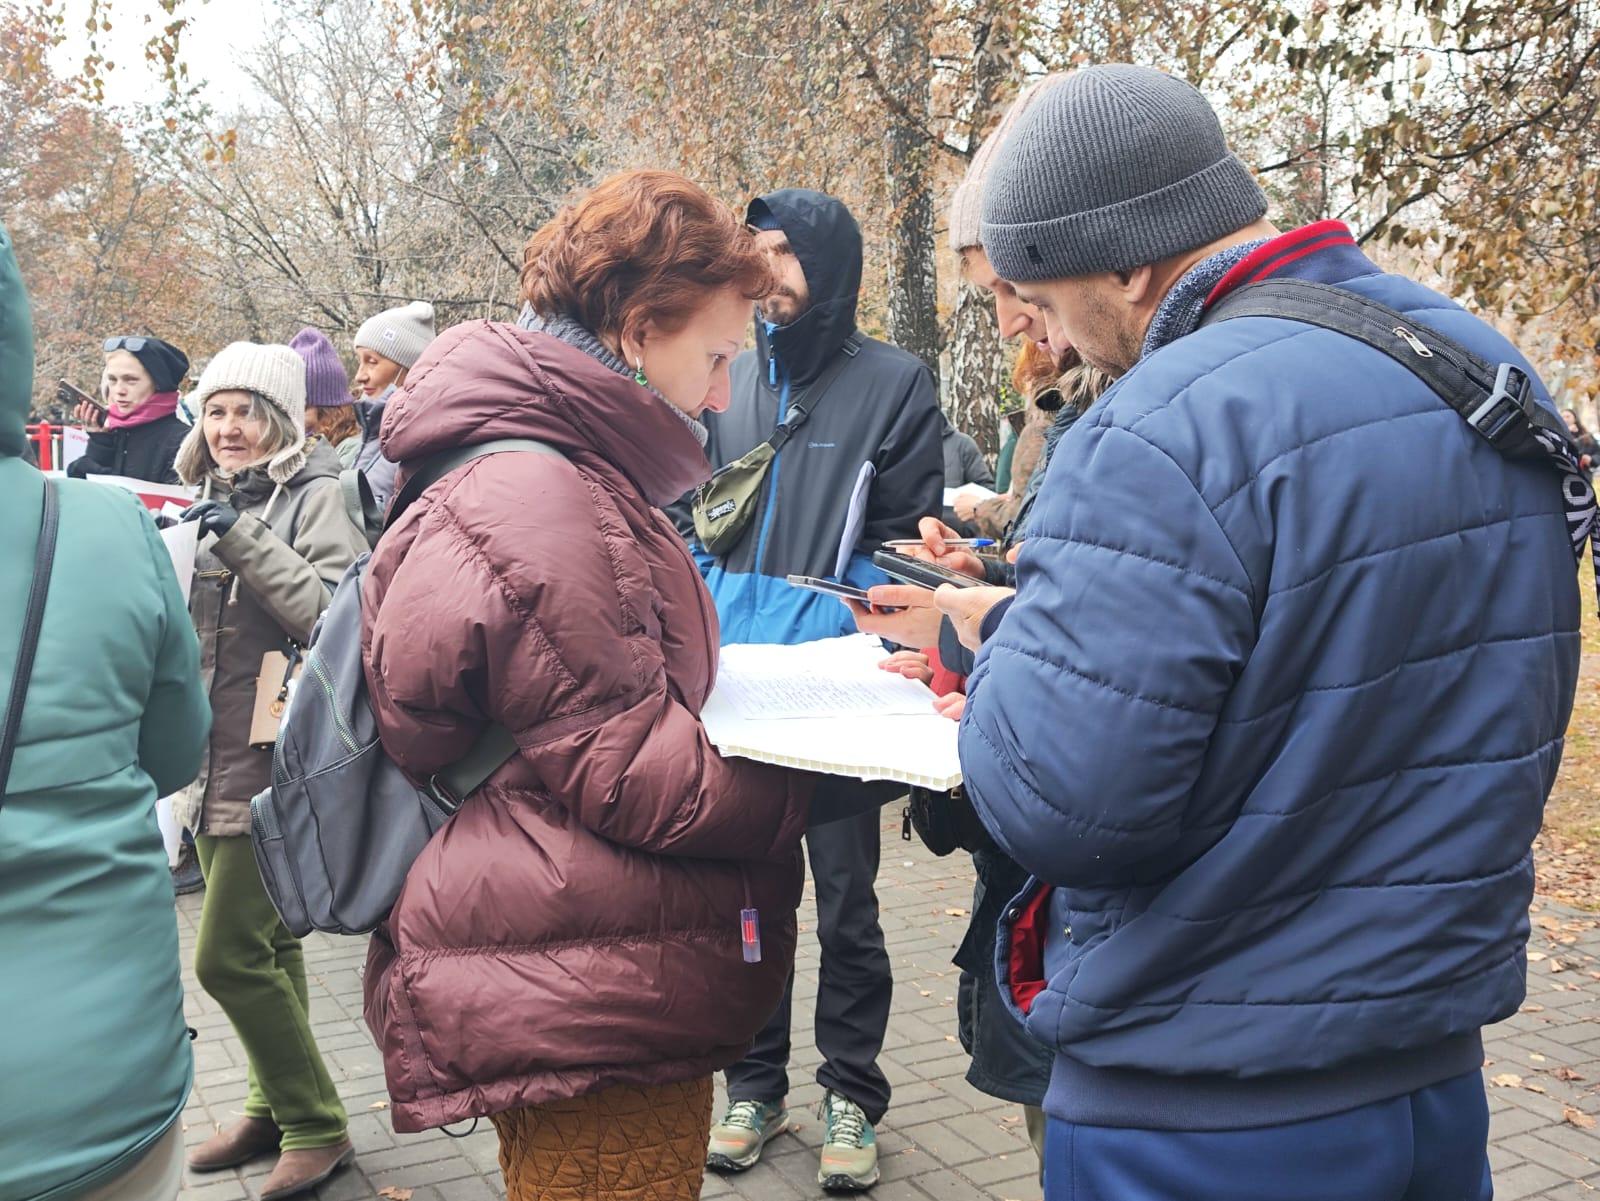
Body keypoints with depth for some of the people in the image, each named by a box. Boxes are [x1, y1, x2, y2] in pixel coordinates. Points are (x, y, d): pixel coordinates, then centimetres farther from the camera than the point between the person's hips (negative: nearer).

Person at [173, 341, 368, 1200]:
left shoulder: (316, 497, -9)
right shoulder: (212, 501, 14)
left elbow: (332, 612, -21)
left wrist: (243, 537, -22)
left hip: (276, 764, -7)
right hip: (213, 763, 8)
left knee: (228, 956, -7)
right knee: (266, 945, 16)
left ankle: (316, 1126, 8)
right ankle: (276, 1111, 29)